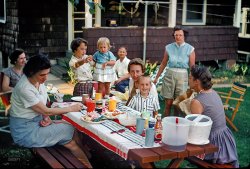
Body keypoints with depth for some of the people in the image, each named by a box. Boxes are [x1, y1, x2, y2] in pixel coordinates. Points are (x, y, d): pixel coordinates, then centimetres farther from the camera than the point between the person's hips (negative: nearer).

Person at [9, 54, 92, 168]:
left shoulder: (39, 80, -2)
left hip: (36, 122, 7)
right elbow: (45, 111, -20)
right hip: (25, 132, -7)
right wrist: (71, 108, -14)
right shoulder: (24, 89, -26)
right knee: (68, 130, -14)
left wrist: (46, 117, -10)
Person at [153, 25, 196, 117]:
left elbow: (192, 67, 1)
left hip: (182, 76, -1)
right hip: (169, 75, 1)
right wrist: (156, 77, 15)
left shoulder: (190, 49, -1)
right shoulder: (169, 47, 3)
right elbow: (163, 63, 13)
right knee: (168, 103, 2)